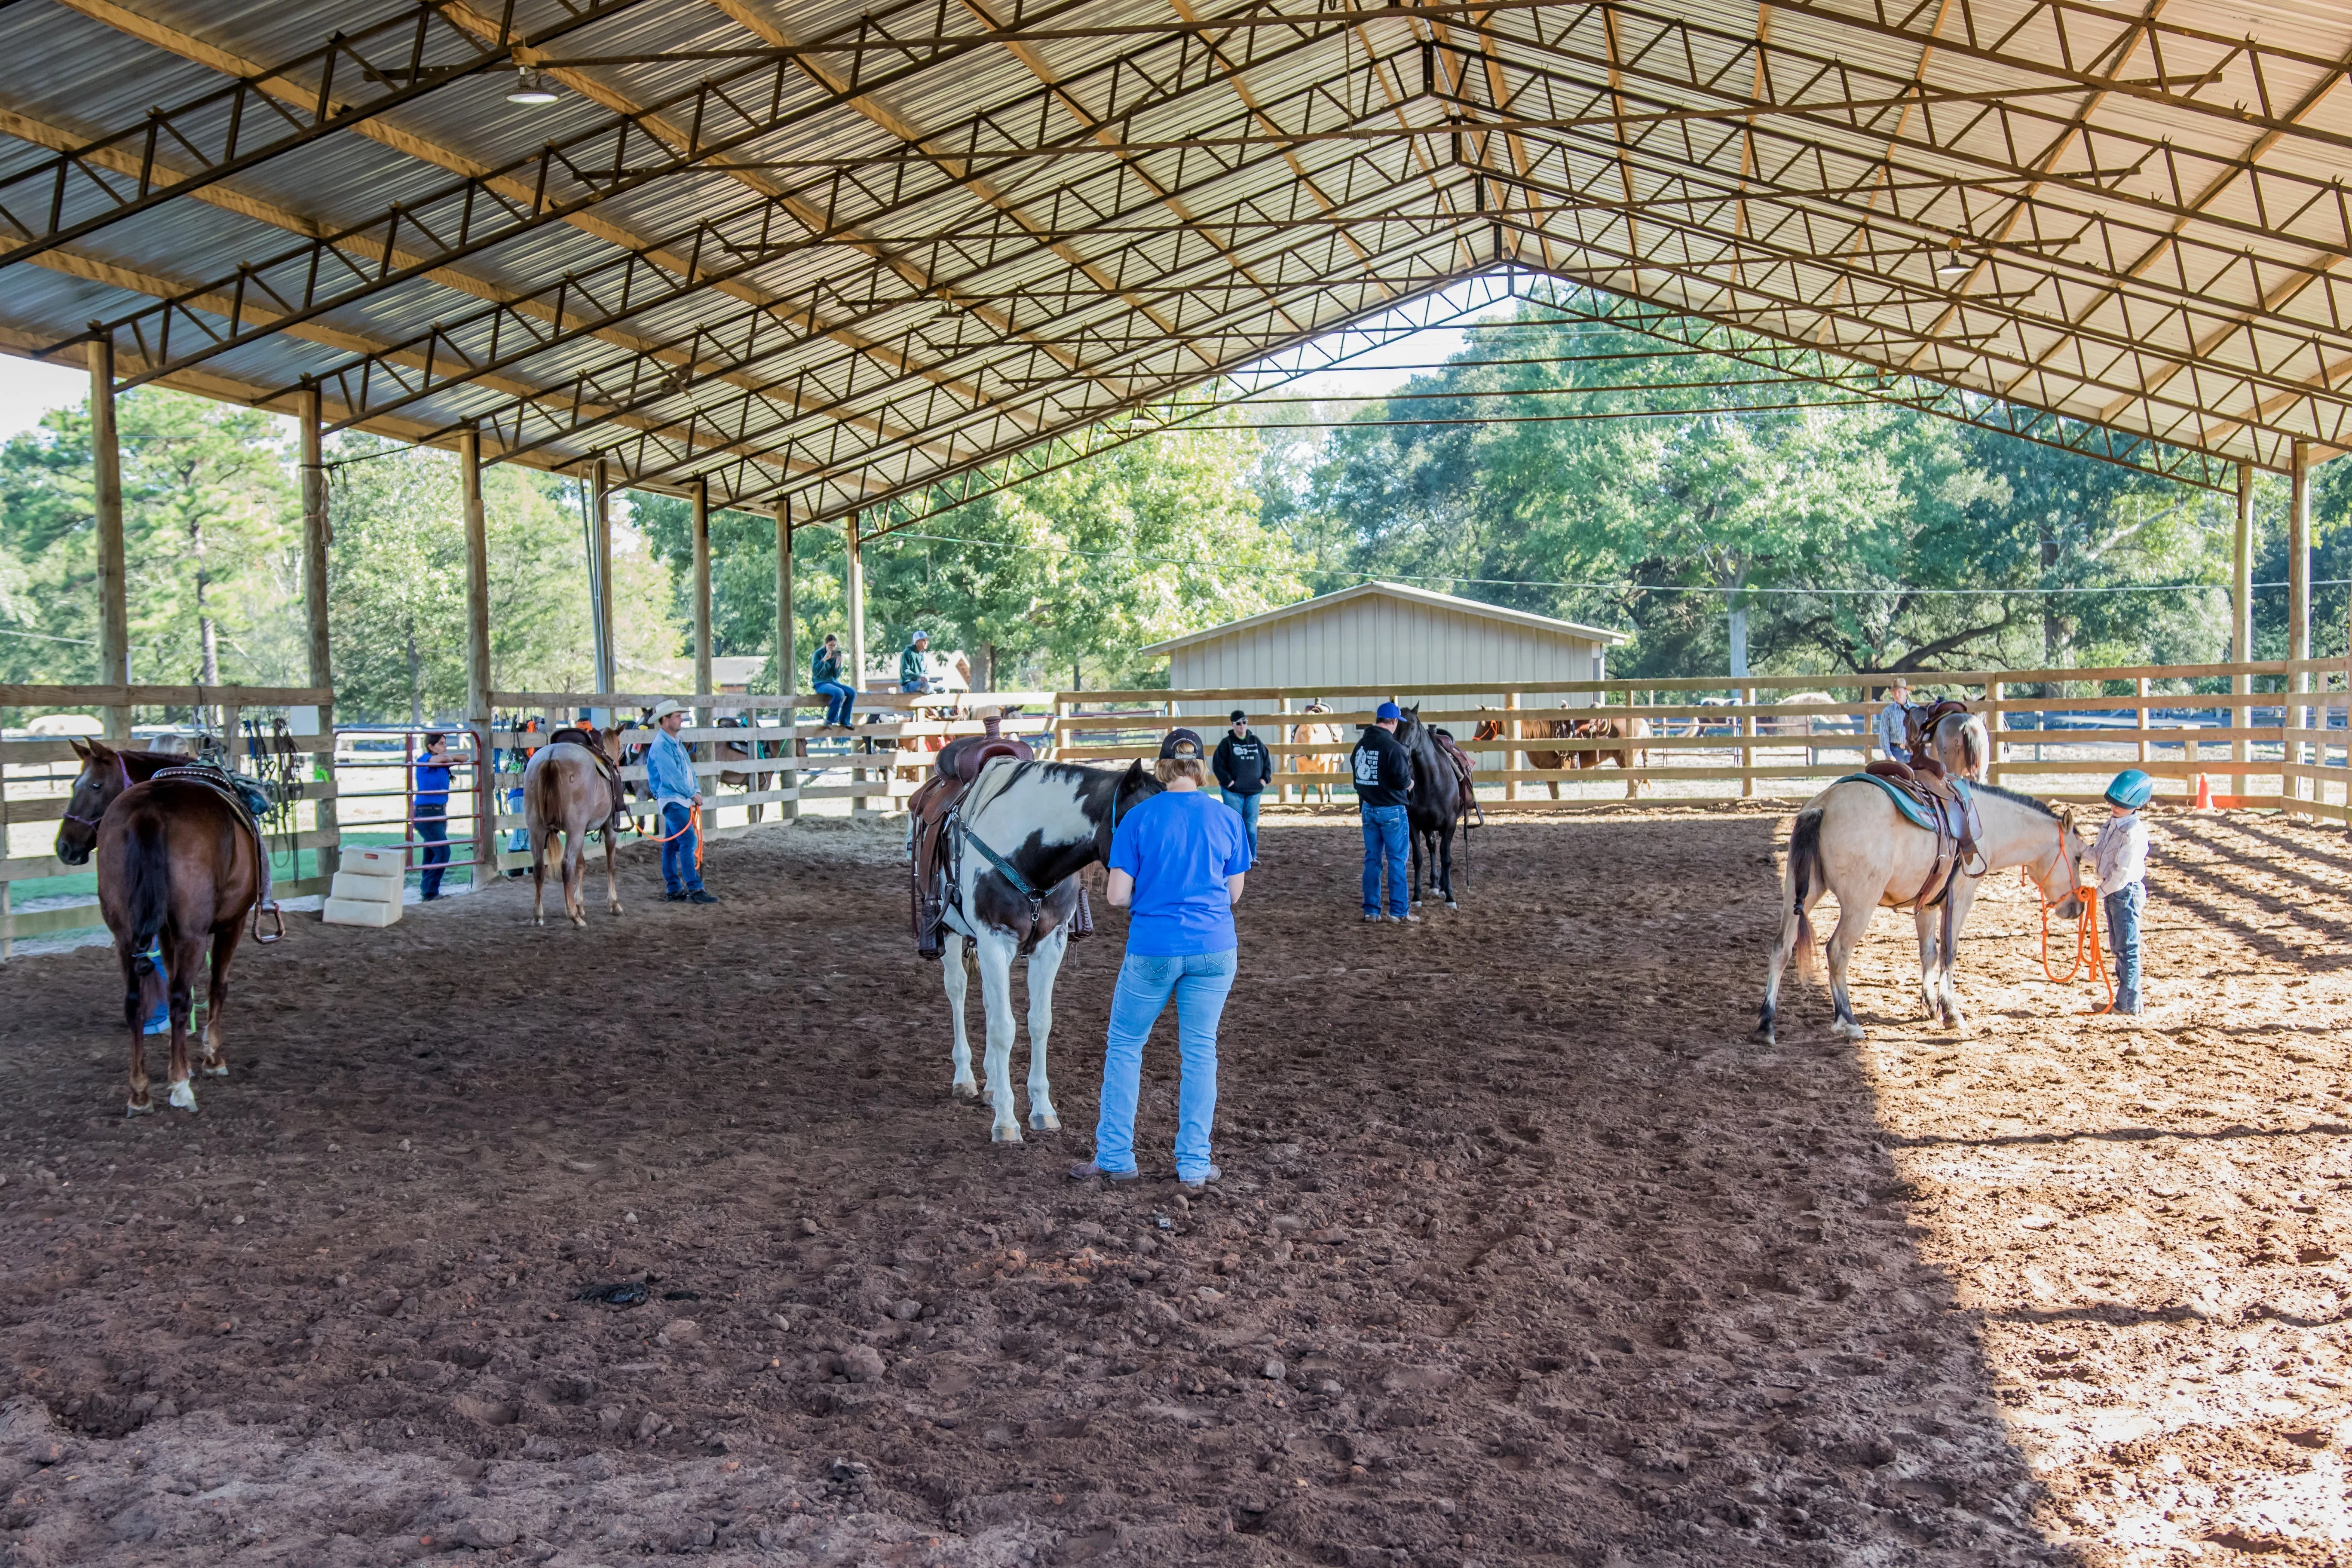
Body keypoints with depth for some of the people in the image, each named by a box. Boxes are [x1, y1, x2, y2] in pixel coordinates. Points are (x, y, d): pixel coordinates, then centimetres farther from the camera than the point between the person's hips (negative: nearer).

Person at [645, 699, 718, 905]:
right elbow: (672, 776, -18)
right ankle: (695, 890, -16)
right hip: (673, 800, -9)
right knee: (689, 842, -14)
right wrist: (692, 794, -11)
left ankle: (673, 890, 15)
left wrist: (697, 791, 2)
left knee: (671, 845, 12)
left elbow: (689, 768, 16)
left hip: (683, 800, 9)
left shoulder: (677, 743, 15)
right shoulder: (661, 745, -15)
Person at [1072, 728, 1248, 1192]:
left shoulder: (1138, 818, -8)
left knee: (1124, 1046, 14)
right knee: (1200, 1052, 11)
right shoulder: (1227, 819, -1)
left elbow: (1117, 895, -9)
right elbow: (1234, 893, 6)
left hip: (1153, 951, -2)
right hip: (1214, 949, 2)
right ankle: (1194, 1166, 15)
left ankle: (1115, 1158, 19)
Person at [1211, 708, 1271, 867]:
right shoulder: (1227, 743, -3)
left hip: (1254, 791, 4)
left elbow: (1267, 760, 16)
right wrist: (1227, 781, -14)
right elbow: (1218, 764, -8)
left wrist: (1265, 778, 3)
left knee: (1252, 825, 7)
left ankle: (1252, 858, 13)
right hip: (1233, 792, -4)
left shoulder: (1256, 742, 10)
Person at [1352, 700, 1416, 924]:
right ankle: (1399, 911, 4)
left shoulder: (1361, 744, 5)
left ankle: (1371, 911, 13)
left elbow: (1356, 769, 12)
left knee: (1372, 860, 11)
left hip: (1368, 809, 7)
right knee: (1397, 861, 1)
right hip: (1391, 810, -7)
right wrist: (1409, 782, 3)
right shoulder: (1393, 747, -18)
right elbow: (1402, 780, -19)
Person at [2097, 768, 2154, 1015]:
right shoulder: (2113, 823, 9)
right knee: (2117, 947, 17)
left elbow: (2123, 871, -21)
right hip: (2113, 892, 10)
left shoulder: (2134, 831, -20)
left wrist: (2102, 892, -15)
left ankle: (2129, 1003, 1)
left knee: (2127, 948, -4)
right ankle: (2125, 997, 26)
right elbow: (2098, 857, 13)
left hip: (2126, 892, -10)